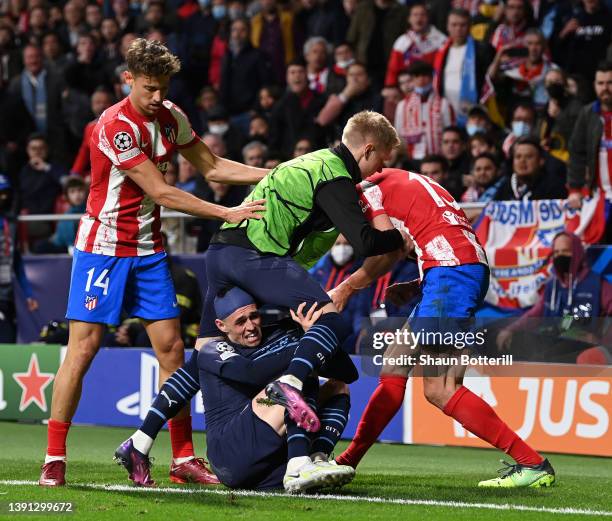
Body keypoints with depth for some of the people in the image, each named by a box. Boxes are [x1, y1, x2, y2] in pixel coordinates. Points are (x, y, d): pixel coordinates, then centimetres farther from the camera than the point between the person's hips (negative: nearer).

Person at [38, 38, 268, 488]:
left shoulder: (171, 117, 3)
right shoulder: (116, 126, -20)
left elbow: (211, 167, 14)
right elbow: (160, 192, -22)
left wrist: (274, 173, 3)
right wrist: (227, 213, -22)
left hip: (149, 248, 7)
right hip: (104, 245, -7)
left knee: (171, 348, 2)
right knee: (84, 348, -9)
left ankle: (184, 458, 8)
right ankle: (54, 459, -2)